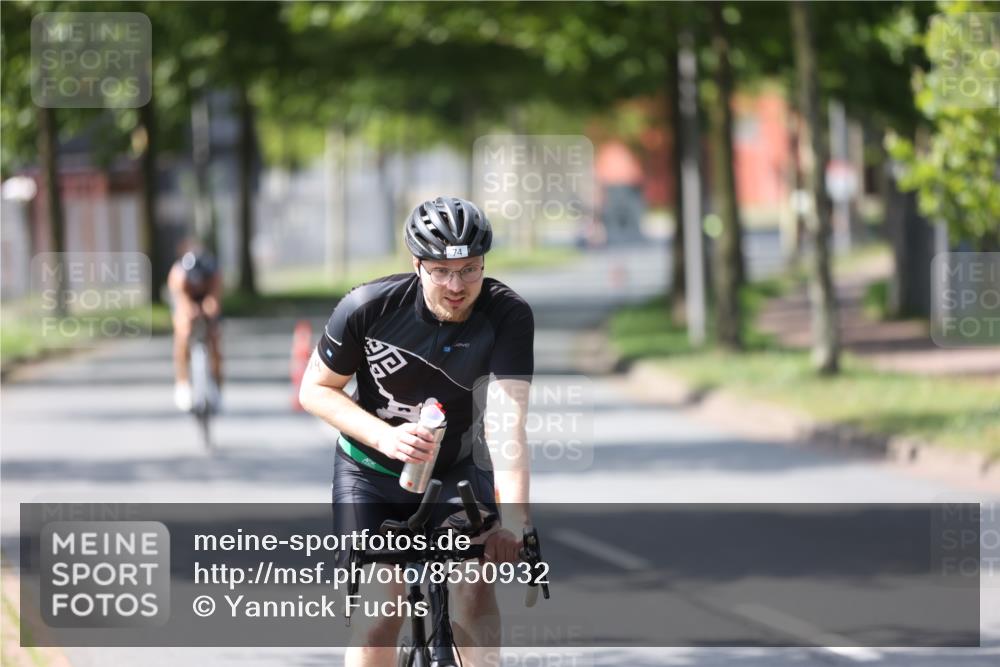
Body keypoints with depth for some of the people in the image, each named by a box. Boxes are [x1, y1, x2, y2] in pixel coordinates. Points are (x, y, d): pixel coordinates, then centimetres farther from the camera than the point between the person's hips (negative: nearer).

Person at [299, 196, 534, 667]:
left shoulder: (508, 316, -25)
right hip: (371, 470, -1)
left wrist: (513, 517, -49)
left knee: (471, 592, -21)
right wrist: (384, 435, -28)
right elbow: (315, 390, -11)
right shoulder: (369, 307, -24)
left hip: (456, 469, 1)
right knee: (379, 617, -12)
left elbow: (506, 420, -35)